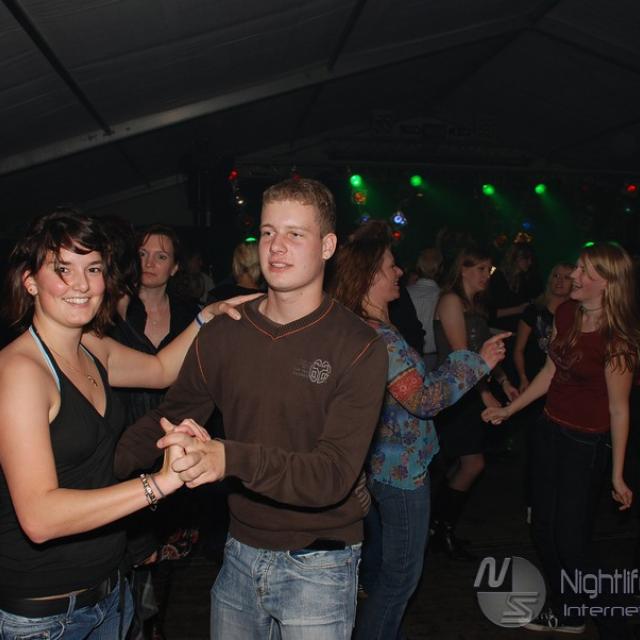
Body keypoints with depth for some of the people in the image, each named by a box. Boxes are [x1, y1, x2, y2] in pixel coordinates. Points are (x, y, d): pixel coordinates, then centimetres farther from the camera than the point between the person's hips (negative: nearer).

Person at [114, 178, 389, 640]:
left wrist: (231, 459, -38)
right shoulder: (223, 335, -2)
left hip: (317, 566, -3)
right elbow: (169, 419, 1)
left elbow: (335, 475, -23)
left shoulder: (358, 347, -15)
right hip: (240, 555, 4)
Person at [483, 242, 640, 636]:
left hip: (588, 444, -7)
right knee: (544, 529, 17)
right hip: (552, 430, 7)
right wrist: (509, 410, 12)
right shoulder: (567, 313, -2)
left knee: (571, 542, 2)